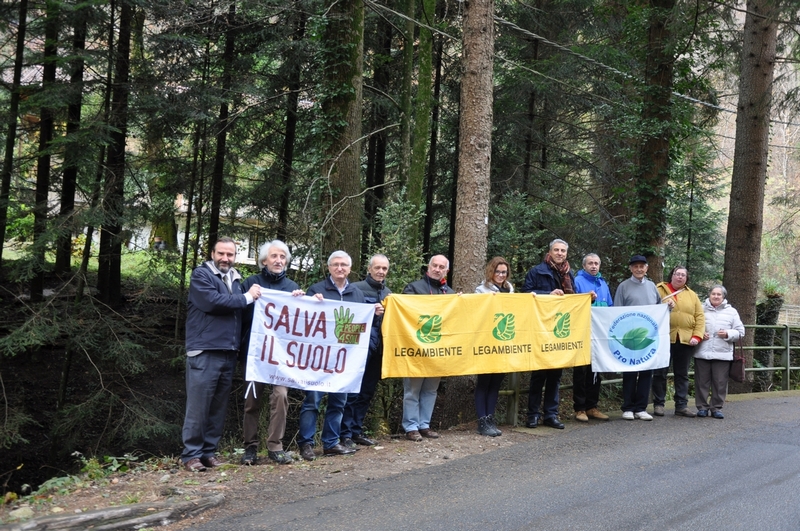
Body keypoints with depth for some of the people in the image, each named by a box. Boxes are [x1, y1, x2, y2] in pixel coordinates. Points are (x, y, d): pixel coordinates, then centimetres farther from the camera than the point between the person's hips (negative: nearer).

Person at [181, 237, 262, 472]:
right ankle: (191, 454, 3)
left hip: (229, 353, 7)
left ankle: (209, 451, 17)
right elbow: (213, 302, -17)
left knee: (219, 406, 9)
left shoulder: (236, 280, 20)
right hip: (204, 352, -6)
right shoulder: (201, 275, -1)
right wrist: (246, 297, -8)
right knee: (198, 406, -5)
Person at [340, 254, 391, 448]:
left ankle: (356, 431, 20)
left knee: (367, 392, 11)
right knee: (352, 391, -6)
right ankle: (346, 434, -1)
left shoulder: (388, 293, 16)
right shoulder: (356, 288, -4)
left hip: (378, 348, 7)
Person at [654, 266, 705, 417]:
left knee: (682, 375, 8)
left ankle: (681, 406, 14)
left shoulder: (692, 295, 13)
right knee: (660, 373, 2)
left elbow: (700, 316, 9)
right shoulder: (660, 290, 3)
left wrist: (697, 336, -2)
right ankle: (658, 404, 10)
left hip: (686, 341, 3)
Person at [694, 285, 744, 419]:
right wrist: (699, 334, -8)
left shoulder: (731, 312, 10)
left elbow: (740, 332, 9)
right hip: (702, 353, 0)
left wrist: (728, 334, -9)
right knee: (702, 382, 3)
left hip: (723, 354, 1)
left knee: (720, 383, 3)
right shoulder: (701, 309, 8)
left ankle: (716, 408, 14)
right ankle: (702, 407, 13)